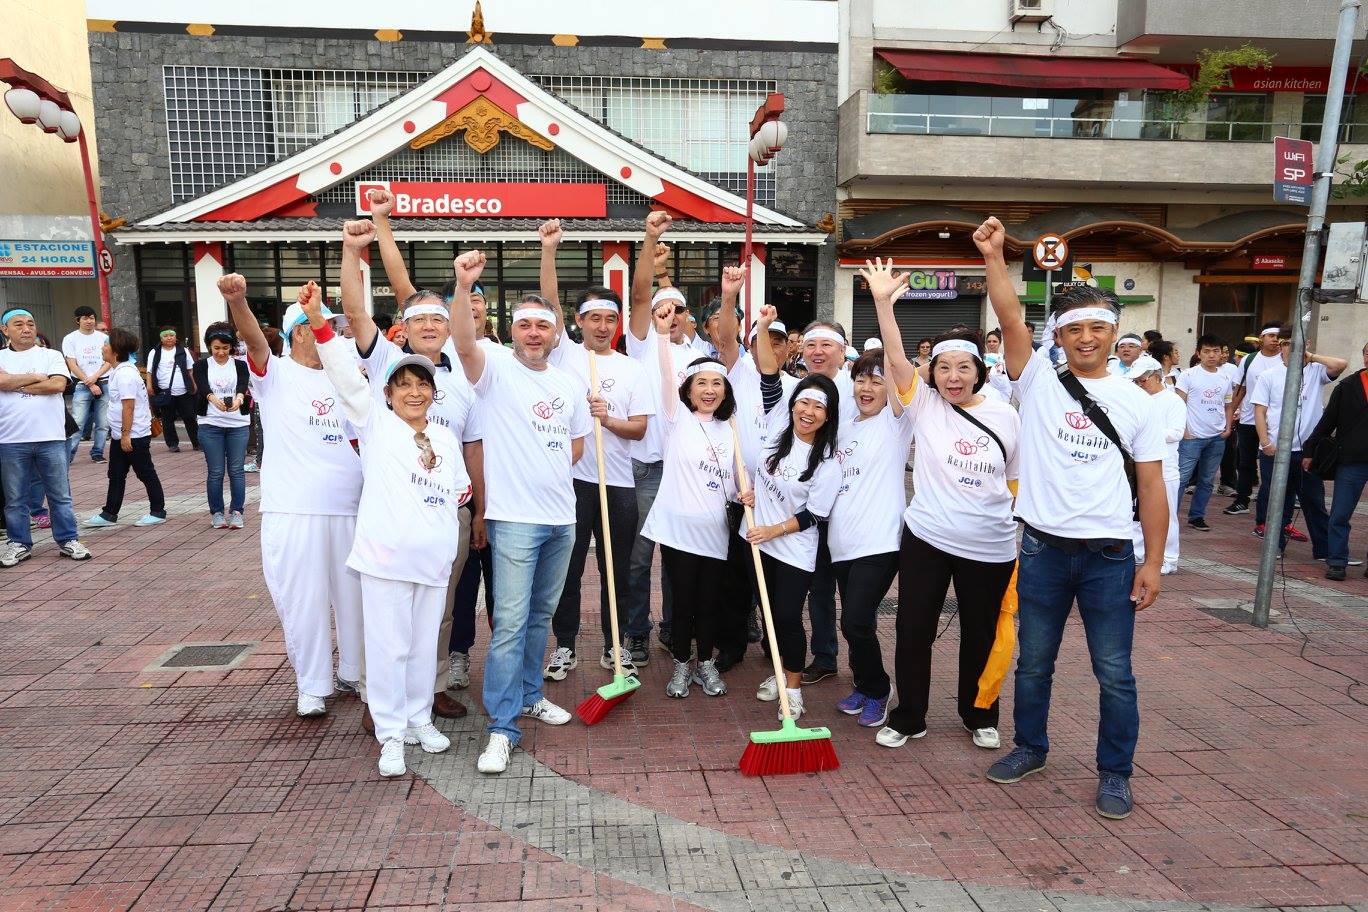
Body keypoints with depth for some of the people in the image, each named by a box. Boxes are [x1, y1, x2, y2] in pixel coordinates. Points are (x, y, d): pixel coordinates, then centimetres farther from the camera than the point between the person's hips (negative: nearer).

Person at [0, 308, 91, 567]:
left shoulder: (51, 356, 7)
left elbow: (58, 384, -10)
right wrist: (36, 377, -6)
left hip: (50, 438, -1)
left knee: (60, 495, 5)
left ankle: (67, 541, 14)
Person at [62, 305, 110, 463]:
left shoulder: (103, 337, 10)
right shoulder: (70, 339, 2)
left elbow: (109, 361, 5)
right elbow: (72, 365, -3)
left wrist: (95, 377, -10)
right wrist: (91, 385, -8)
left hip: (104, 383, 3)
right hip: (82, 385, -3)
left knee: (103, 423, 3)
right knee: (77, 423, -9)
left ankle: (97, 454, 13)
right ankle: (67, 456, -5)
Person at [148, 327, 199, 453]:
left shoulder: (183, 351, 10)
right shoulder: (154, 353, 4)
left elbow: (190, 370, 14)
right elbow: (150, 372, 4)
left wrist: (193, 385, 7)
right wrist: (150, 386, -8)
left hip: (184, 392, 1)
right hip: (164, 393, -1)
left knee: (190, 418, 4)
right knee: (167, 420, 4)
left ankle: (197, 442, 12)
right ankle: (173, 443, 13)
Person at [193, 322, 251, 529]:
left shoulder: (240, 365, 6)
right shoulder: (201, 366, 4)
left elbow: (242, 386, -13)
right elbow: (203, 388, -14)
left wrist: (238, 399, -36)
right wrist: (214, 399, -37)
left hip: (238, 424, 0)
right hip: (210, 424, 0)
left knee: (236, 470, 1)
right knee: (215, 471, 3)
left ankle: (236, 511, 9)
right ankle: (216, 513, 14)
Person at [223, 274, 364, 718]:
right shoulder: (275, 373, 1)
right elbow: (253, 338, -20)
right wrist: (236, 299, -39)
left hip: (349, 506, 5)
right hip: (293, 509, -5)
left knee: (353, 594, 13)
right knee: (303, 598, 2)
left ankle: (354, 672, 31)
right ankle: (312, 685, 19)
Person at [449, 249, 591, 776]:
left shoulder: (569, 384, 11)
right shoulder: (495, 370, -5)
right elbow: (464, 344, -26)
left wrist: (553, 472, 6)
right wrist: (464, 286, -39)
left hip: (561, 517, 6)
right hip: (514, 518, -6)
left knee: (541, 615, 17)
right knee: (510, 623, -7)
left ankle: (528, 696, 33)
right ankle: (502, 728, 0)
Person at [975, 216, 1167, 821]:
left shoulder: (1135, 402, 2)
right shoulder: (1039, 383, 0)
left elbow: (1151, 484, 2)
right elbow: (1010, 320, -15)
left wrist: (1153, 562, -2)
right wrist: (994, 256, -26)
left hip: (1109, 555, 0)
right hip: (1043, 549, 0)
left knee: (1114, 673, 7)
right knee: (1033, 662, 15)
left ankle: (1115, 772, 25)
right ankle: (1030, 748, 35)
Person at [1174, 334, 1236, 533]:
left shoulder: (1225, 378, 11)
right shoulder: (1189, 375, -4)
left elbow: (1229, 406, 19)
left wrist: (1228, 427, 4)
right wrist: (1183, 430, -13)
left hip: (1217, 438, 5)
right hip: (1192, 437, -5)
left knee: (1207, 481, 11)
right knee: (1181, 478, -9)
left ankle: (1197, 517, 20)